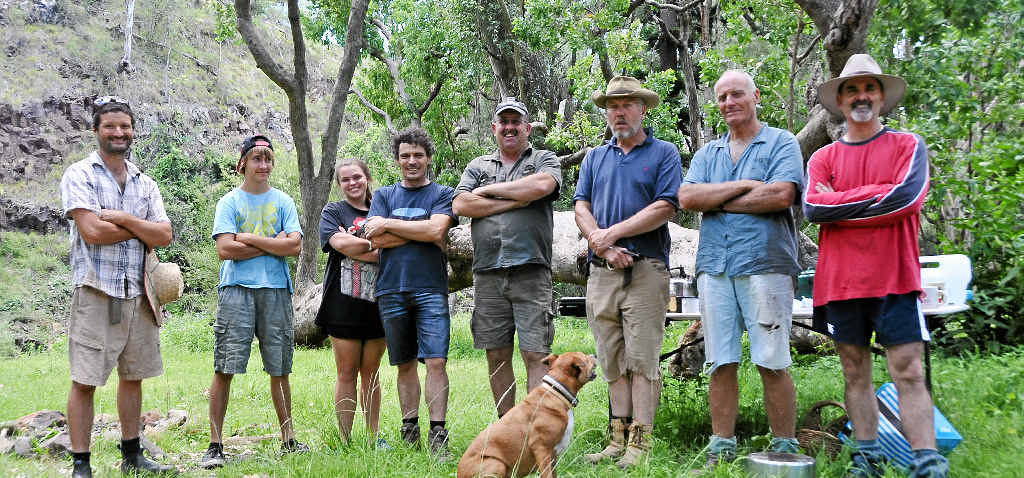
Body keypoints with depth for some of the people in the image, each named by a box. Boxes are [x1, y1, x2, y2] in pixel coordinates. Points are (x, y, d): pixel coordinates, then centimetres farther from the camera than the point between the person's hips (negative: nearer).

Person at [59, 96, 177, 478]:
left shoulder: (145, 184, 14)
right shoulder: (79, 175, -1)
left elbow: (164, 236, 1)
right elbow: (92, 231, -15)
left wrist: (122, 219, -11)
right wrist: (143, 230, -5)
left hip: (139, 293, 5)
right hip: (96, 292, -5)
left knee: (132, 376, 12)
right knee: (85, 381, -4)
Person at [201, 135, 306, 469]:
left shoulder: (283, 201, 12)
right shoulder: (229, 202, 6)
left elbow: (295, 246, -2)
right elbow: (225, 250, -7)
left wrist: (250, 239, -6)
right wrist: (274, 245, -4)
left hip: (276, 291, 2)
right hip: (236, 290, -2)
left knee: (280, 369, 8)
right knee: (225, 369, -6)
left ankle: (288, 439, 18)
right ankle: (215, 444, -2)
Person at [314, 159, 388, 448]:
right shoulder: (333, 211, 6)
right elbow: (339, 243, -13)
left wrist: (352, 242, -9)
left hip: (377, 303, 3)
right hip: (344, 302, -2)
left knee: (371, 372, 8)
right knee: (347, 373, 0)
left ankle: (374, 437, 14)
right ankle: (345, 440, 5)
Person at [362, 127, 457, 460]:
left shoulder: (442, 194, 8)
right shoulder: (384, 195, 15)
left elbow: (436, 230, -11)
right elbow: (376, 240, -1)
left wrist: (388, 224, -4)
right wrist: (422, 231, -6)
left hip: (431, 289, -2)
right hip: (392, 290, 3)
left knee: (436, 361, -10)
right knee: (405, 363, 9)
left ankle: (438, 435, -6)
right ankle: (409, 432, 17)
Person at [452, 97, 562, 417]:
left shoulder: (545, 160, 11)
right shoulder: (478, 166, 19)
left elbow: (542, 186, -13)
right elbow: (461, 205, 2)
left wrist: (490, 190, -3)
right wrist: (515, 201, -4)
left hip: (531, 272, -3)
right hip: (488, 274, 3)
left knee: (536, 355, -7)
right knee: (497, 357, 7)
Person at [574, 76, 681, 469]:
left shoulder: (664, 153, 4)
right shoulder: (595, 158, 18)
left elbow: (664, 208, -8)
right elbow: (581, 208, 8)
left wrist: (614, 233, -10)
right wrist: (602, 244, -10)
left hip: (645, 270, -5)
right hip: (601, 272, 5)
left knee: (642, 359, -6)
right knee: (612, 361, 7)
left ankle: (640, 442, -3)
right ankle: (618, 438, 12)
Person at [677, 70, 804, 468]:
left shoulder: (781, 143, 6)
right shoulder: (708, 154, 20)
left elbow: (781, 195, -12)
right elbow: (687, 198, 2)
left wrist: (717, 201, -4)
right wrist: (745, 186, -7)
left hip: (765, 265, -4)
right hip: (714, 267, 4)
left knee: (772, 364, -4)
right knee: (720, 364, 6)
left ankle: (785, 449, 5)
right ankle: (721, 449, 12)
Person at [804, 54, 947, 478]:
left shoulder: (908, 146, 6)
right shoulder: (823, 158, 12)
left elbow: (906, 195, -12)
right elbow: (813, 207, -5)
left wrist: (841, 203, -6)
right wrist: (875, 199, -7)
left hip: (894, 279, -2)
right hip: (839, 283, 3)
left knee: (908, 372, -5)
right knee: (855, 373, 8)